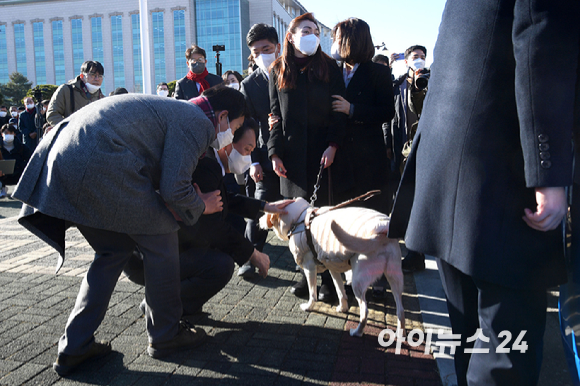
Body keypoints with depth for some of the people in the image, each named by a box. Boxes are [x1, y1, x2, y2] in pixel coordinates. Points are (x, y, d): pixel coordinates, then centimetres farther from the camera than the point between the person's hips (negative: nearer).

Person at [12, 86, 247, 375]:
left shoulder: (175, 110, 26)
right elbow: (173, 191, -11)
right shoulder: (198, 123, -3)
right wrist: (202, 205, 8)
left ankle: (74, 348, 23)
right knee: (161, 240, 4)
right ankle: (165, 335, 19)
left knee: (114, 249, 19)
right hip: (97, 164, -10)